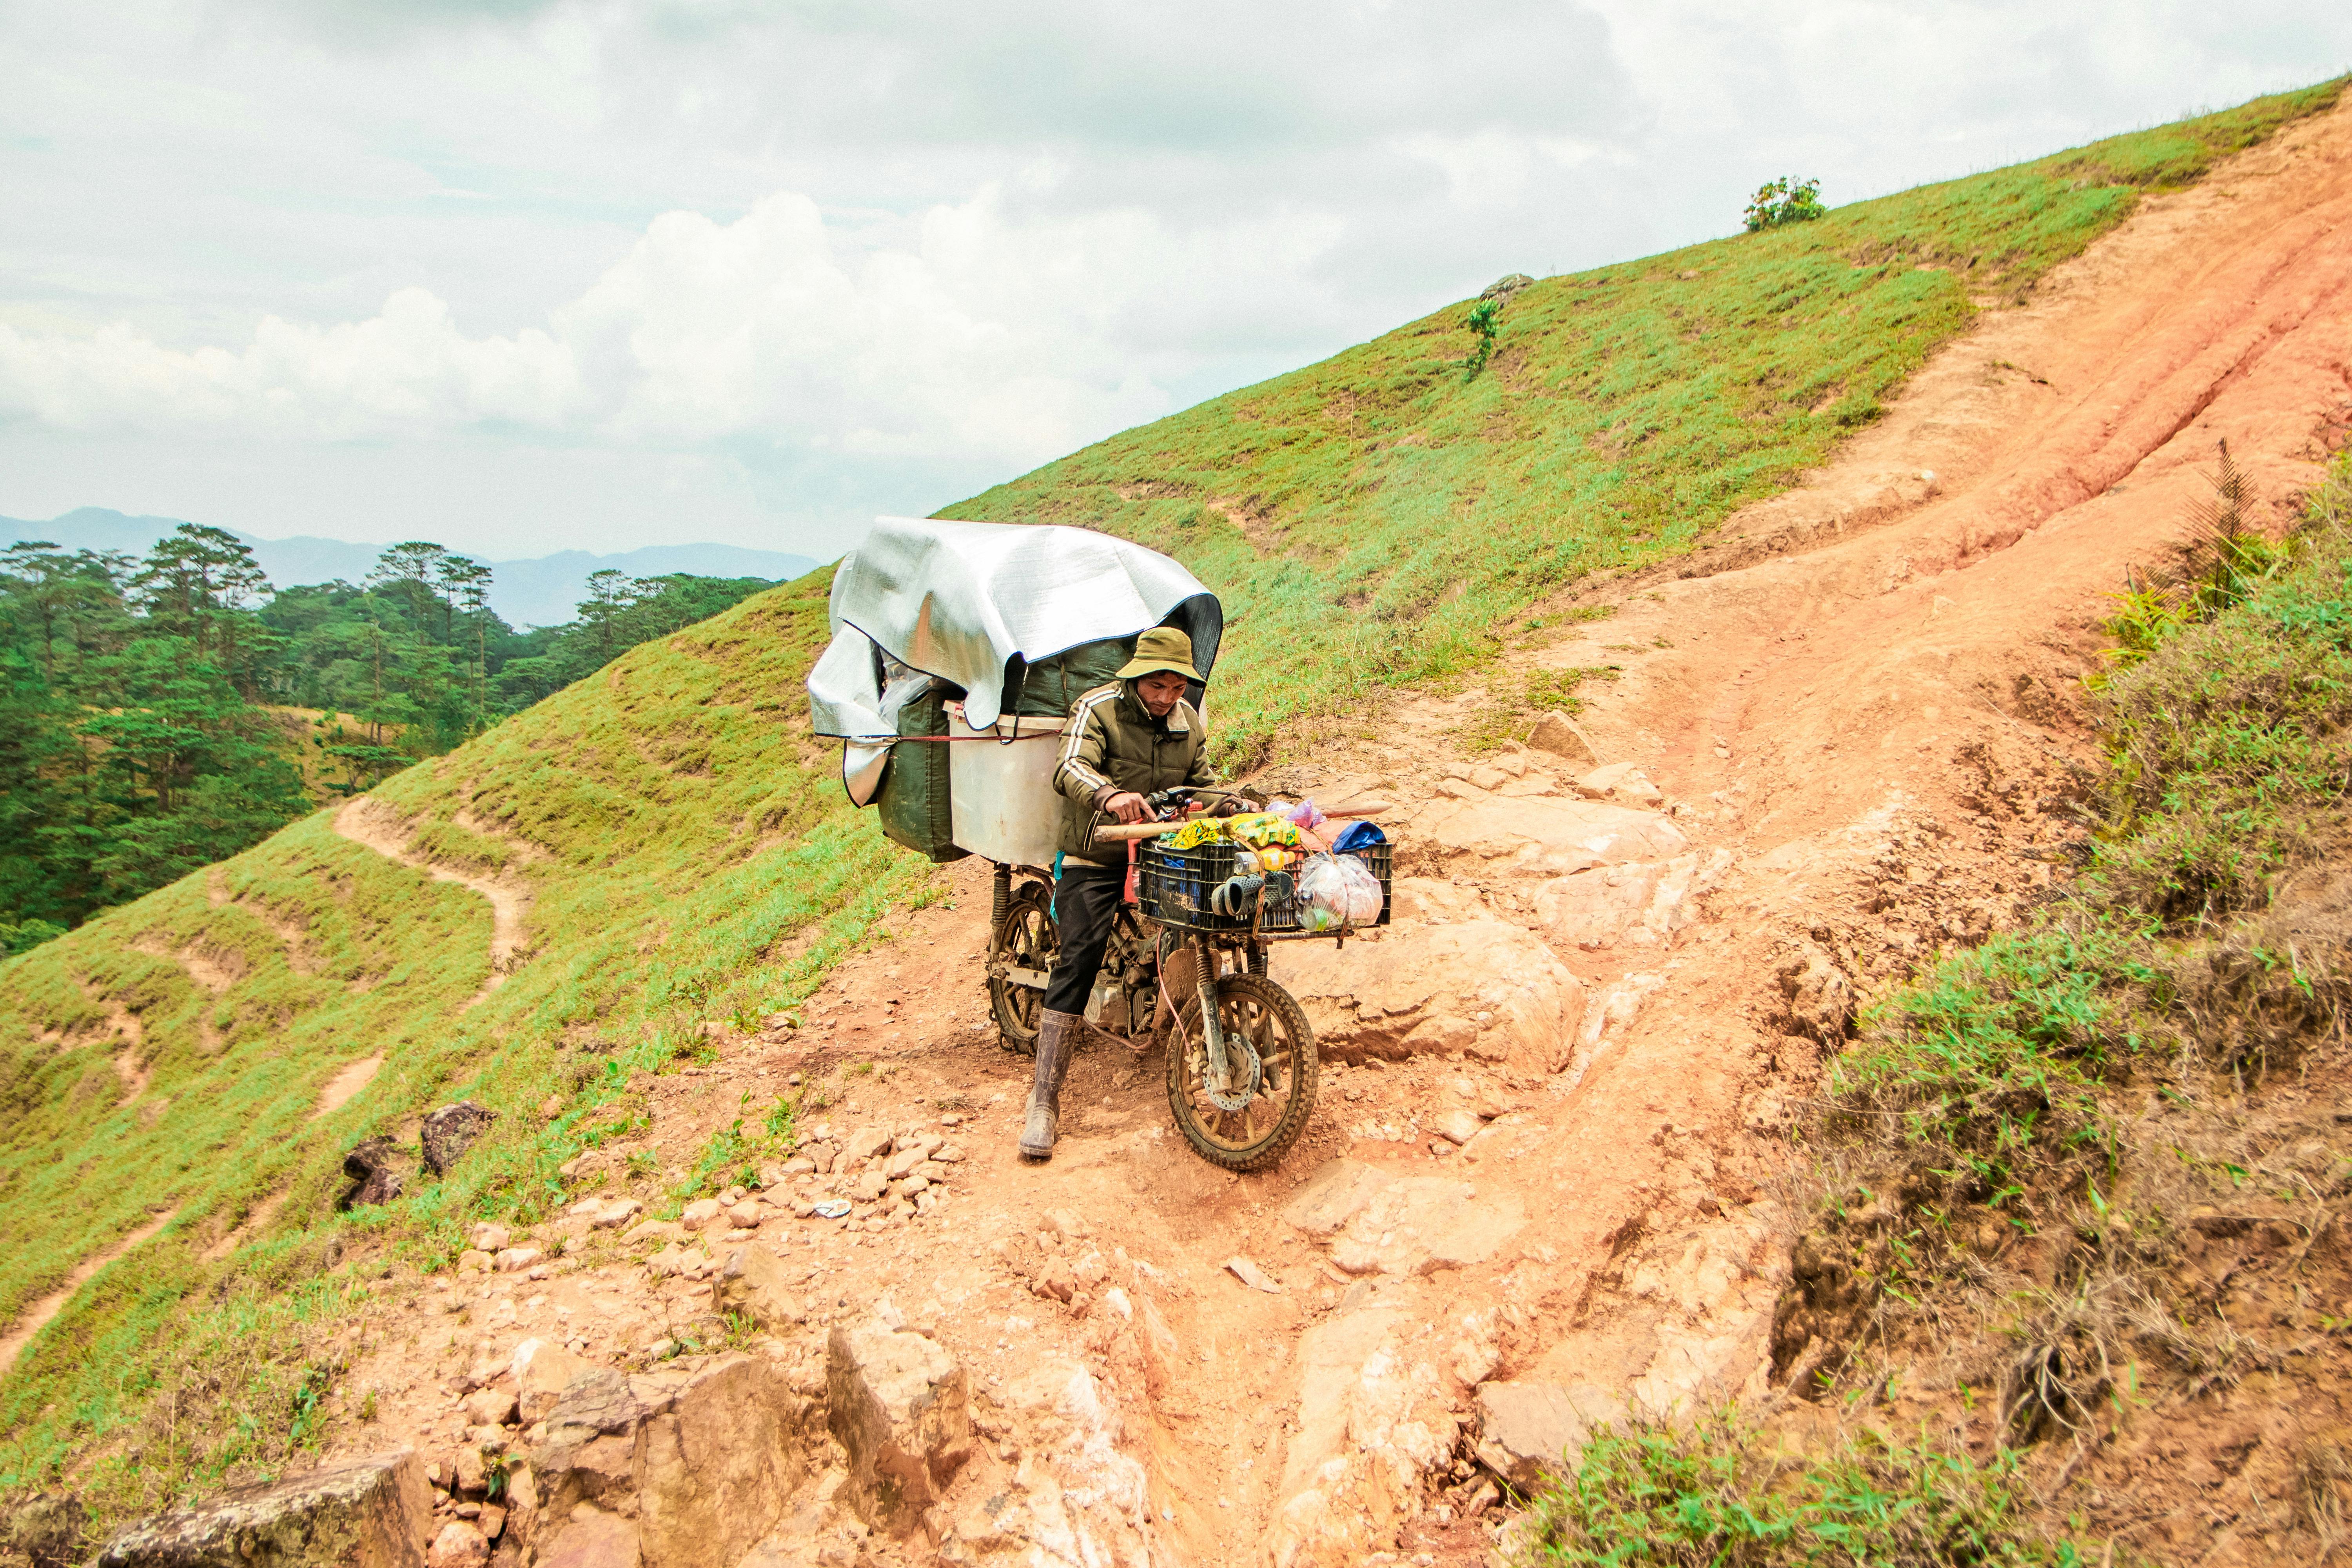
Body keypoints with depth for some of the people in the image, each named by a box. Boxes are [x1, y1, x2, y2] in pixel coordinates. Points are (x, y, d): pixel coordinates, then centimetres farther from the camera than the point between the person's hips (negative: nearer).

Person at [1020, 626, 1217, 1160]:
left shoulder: (1190, 723, 8)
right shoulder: (1097, 709, -11)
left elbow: (1203, 786, 18)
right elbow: (1070, 767, -28)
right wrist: (1108, 796, -49)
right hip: (1095, 859, -6)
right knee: (1079, 959, -16)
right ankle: (1045, 1099, -15)